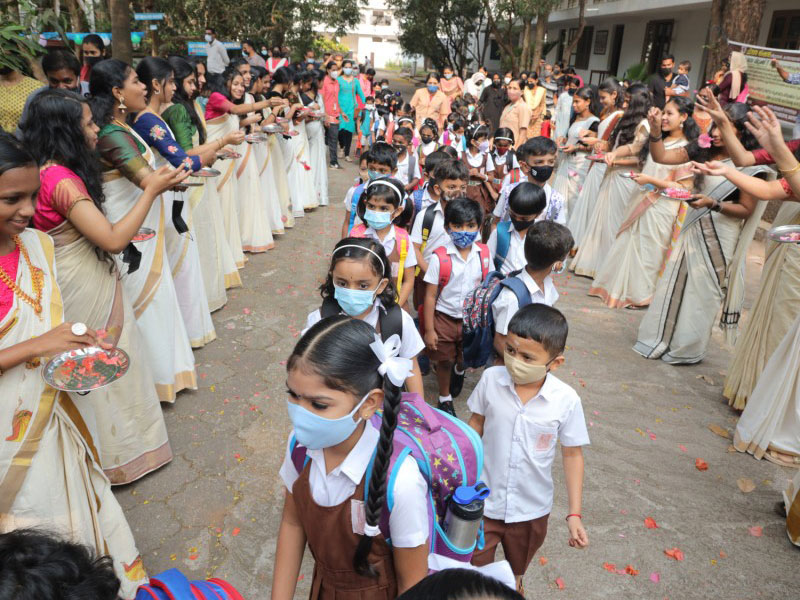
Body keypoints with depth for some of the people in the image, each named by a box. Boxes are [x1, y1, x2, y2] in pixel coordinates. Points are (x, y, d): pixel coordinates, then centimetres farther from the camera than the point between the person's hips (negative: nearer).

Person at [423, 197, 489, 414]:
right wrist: (429, 330, -11)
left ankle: (459, 371, 58)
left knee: (466, 359, 21)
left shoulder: (483, 255, -9)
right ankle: (445, 399, 38)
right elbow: (430, 296, -13)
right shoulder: (440, 257, -18)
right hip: (445, 319, -3)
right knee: (444, 362, 14)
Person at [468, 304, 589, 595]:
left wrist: (574, 514, -7)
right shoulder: (491, 378, -19)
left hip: (532, 510, 1)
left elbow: (572, 454, -9)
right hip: (484, 502, -1)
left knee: (517, 568, 29)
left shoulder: (566, 400, -21)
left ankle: (514, 587, 60)